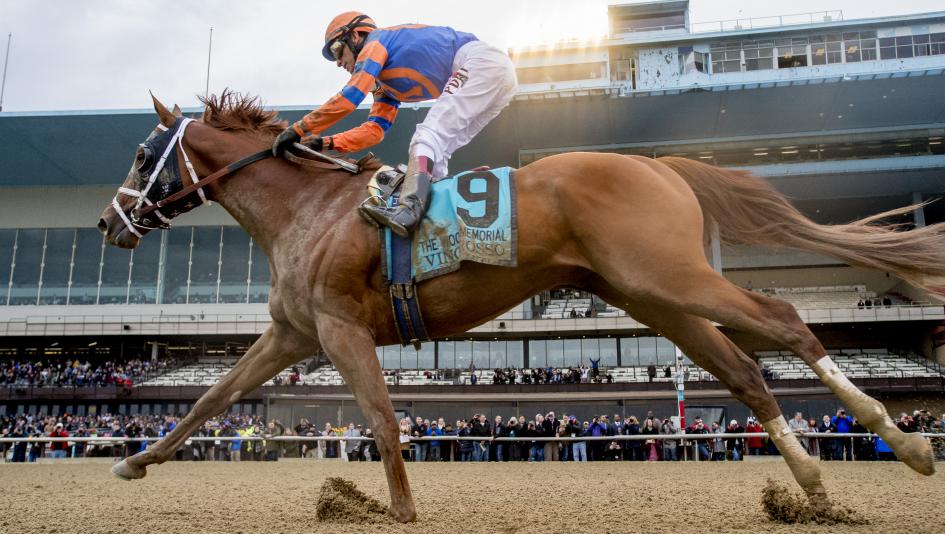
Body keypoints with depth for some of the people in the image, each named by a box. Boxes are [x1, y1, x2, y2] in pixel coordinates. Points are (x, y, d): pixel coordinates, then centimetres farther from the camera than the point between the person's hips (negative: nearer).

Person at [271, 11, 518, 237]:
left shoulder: (376, 42, 1)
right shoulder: (385, 82, 26)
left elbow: (347, 99, -8)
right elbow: (375, 129, 20)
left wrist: (297, 130, -3)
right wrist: (327, 142, 11)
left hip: (482, 64, -9)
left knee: (430, 133, -21)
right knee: (435, 150, 5)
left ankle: (409, 209, -37)